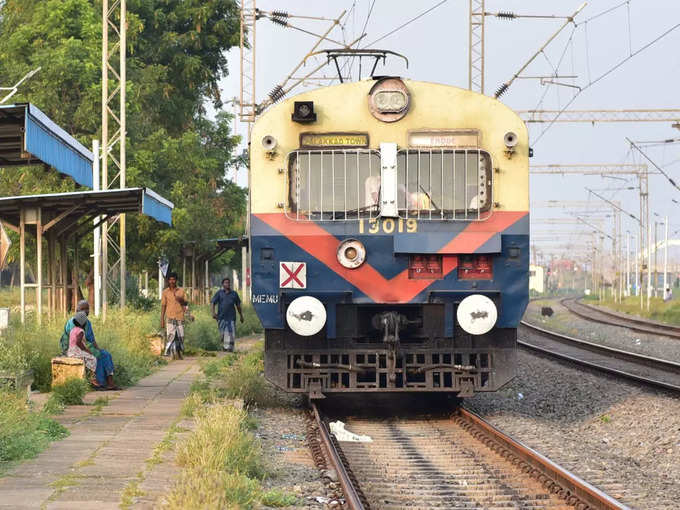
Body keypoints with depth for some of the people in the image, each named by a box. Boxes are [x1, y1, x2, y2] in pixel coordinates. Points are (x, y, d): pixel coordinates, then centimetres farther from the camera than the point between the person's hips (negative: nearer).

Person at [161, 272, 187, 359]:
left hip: (180, 317, 1)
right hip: (170, 318, -1)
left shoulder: (181, 291, 8)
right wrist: (162, 320, 3)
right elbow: (163, 306, 7)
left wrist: (181, 300, -14)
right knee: (171, 336, -12)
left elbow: (185, 303, 10)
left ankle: (179, 352, 21)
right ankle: (172, 354, -9)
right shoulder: (165, 292, 6)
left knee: (180, 336, 2)